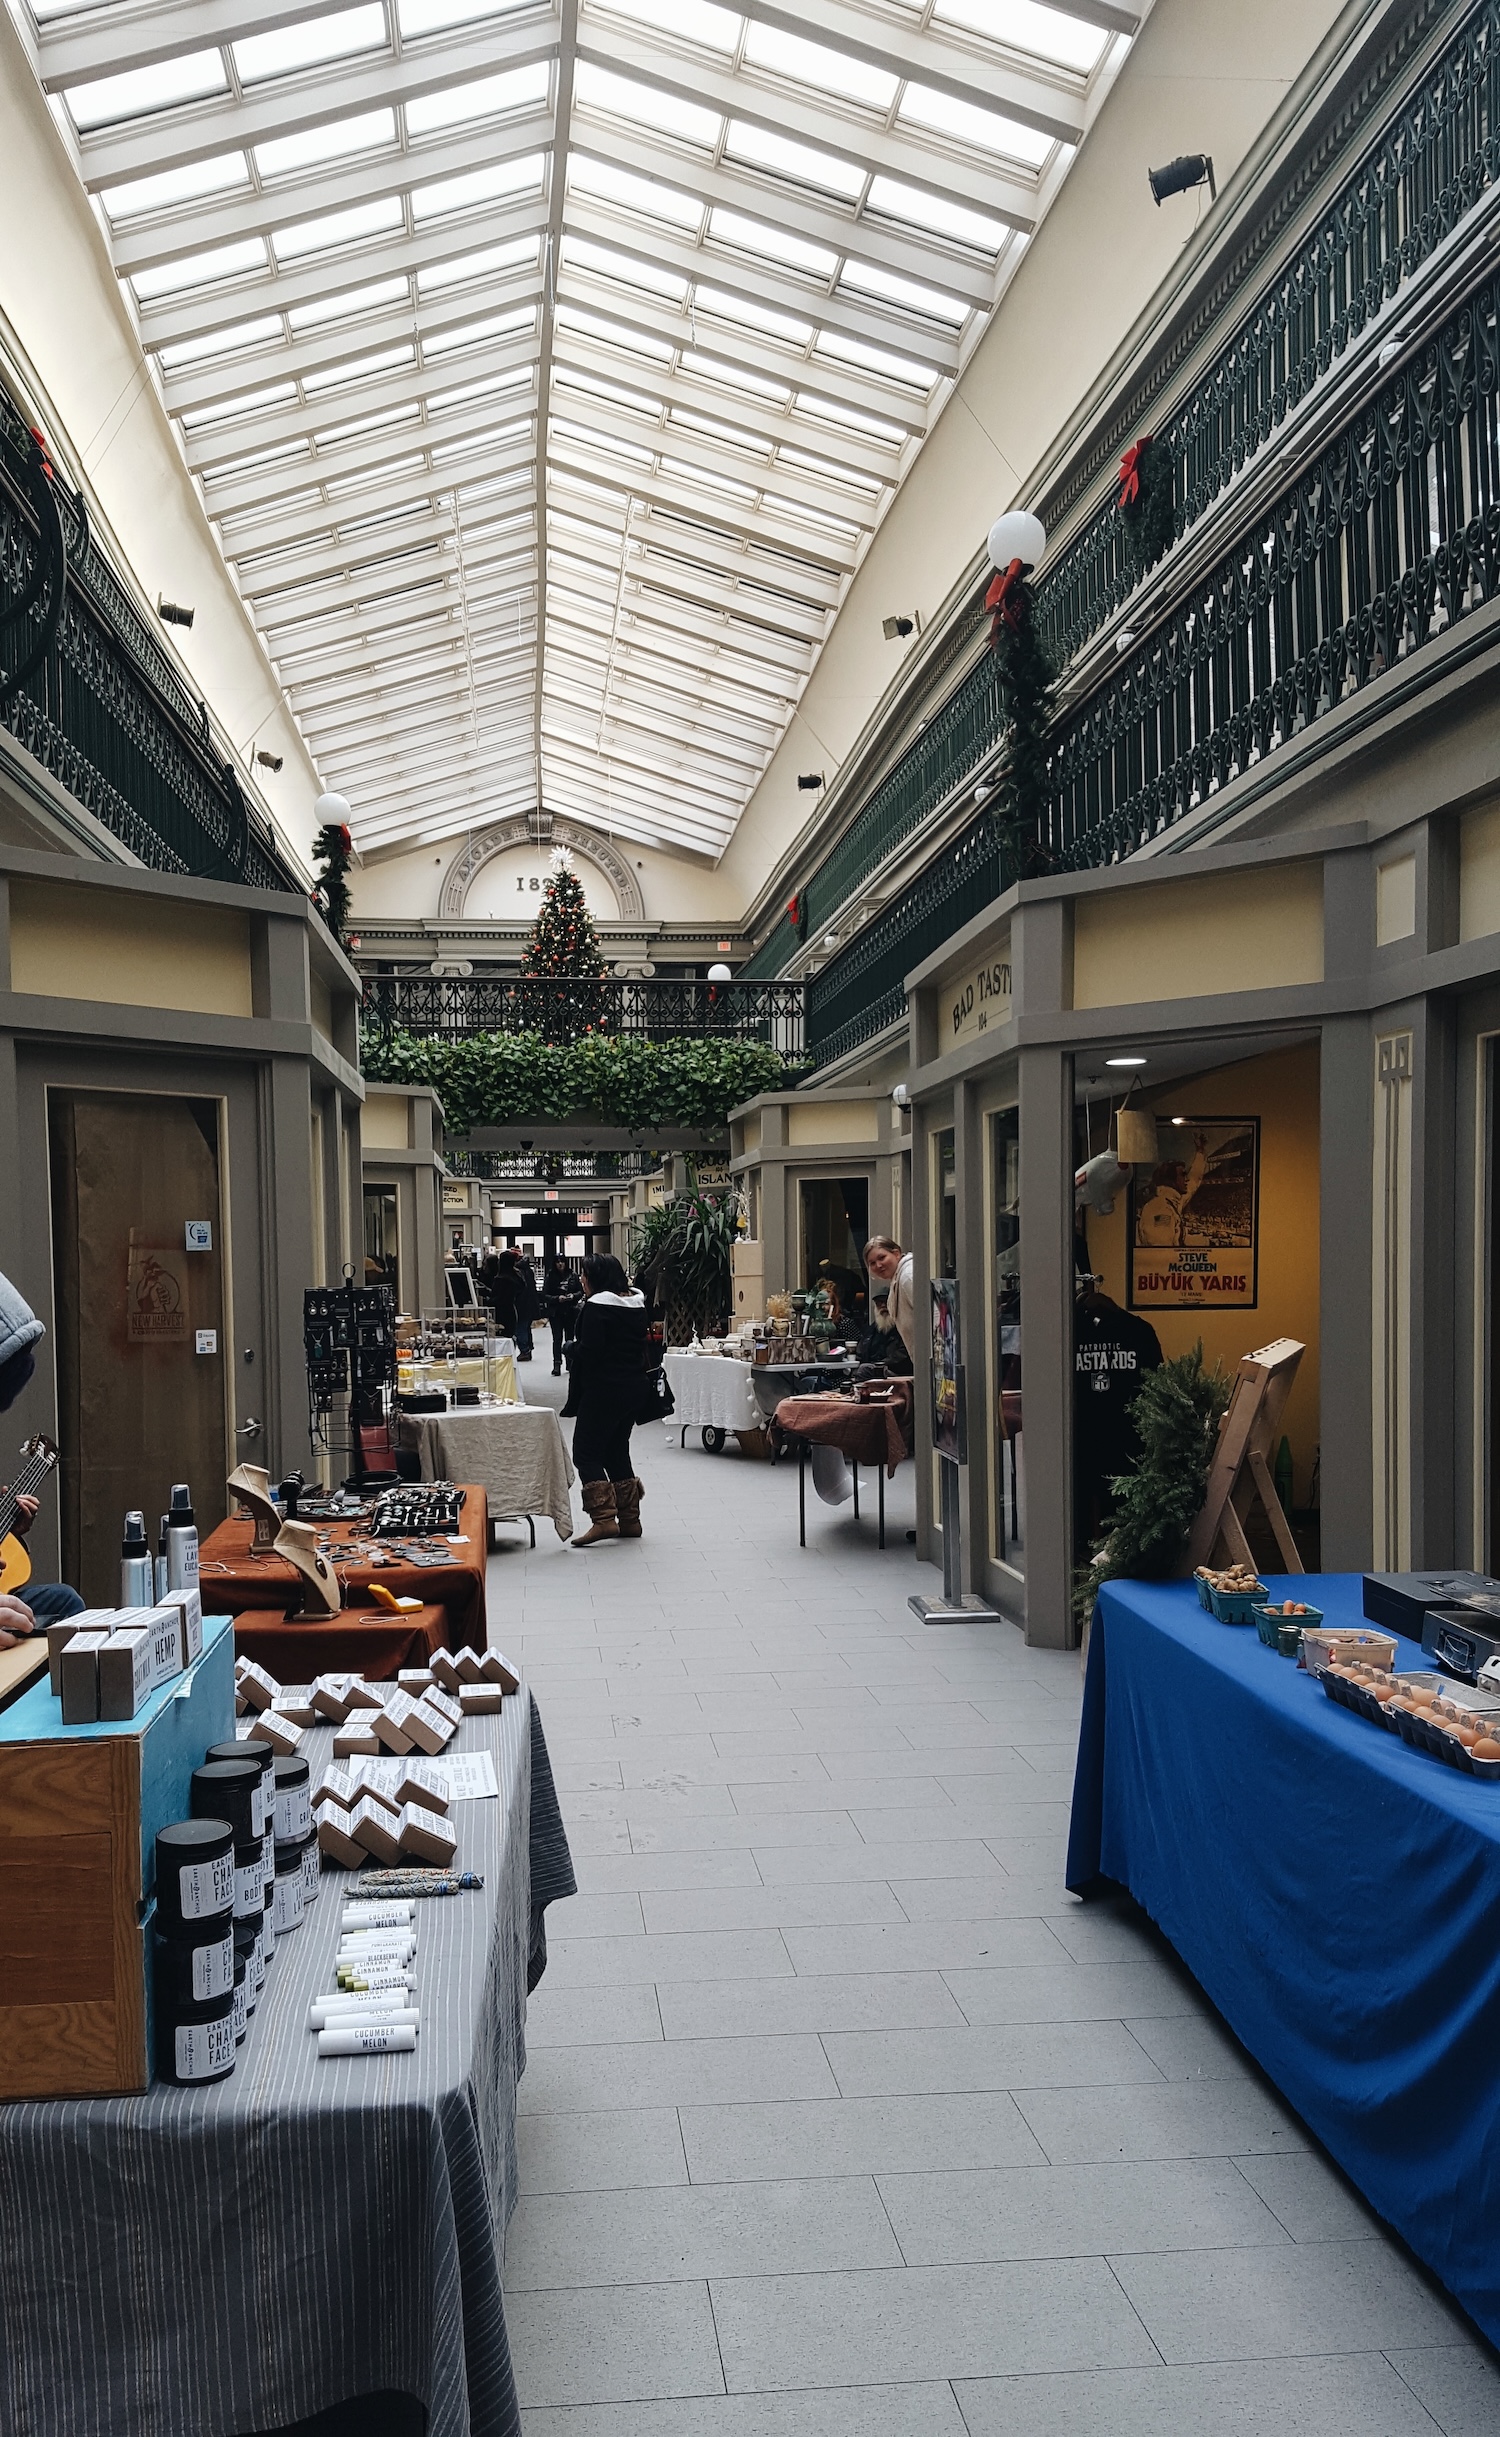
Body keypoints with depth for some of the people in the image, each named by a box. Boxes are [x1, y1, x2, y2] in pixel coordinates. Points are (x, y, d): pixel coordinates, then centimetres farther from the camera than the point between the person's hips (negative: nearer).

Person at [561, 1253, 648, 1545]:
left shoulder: (597, 1306, -14)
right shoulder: (636, 1304, 10)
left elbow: (588, 1353, -17)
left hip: (603, 1390, -9)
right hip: (633, 1387, 9)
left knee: (586, 1452, -2)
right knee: (617, 1452, 16)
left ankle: (604, 1519, -11)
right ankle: (629, 1520, 17)